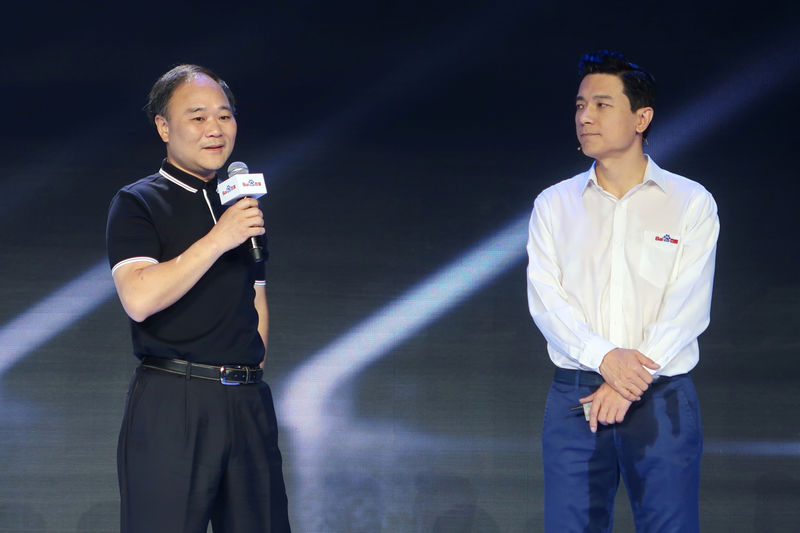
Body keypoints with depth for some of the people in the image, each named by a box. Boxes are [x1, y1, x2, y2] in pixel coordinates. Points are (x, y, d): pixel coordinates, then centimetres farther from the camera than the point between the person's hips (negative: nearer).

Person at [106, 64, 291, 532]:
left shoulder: (243, 205, 19)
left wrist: (253, 364, 13)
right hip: (171, 402, -6)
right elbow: (139, 298, -16)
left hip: (248, 400, 6)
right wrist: (218, 240, -18)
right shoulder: (137, 204, -1)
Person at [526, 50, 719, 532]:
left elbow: (688, 308, -5)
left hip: (662, 399, -2)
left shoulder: (692, 203, 4)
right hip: (574, 399, 2)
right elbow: (545, 299, 0)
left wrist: (630, 384, -15)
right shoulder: (554, 205, 10)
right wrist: (604, 357, -17)